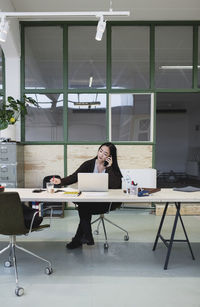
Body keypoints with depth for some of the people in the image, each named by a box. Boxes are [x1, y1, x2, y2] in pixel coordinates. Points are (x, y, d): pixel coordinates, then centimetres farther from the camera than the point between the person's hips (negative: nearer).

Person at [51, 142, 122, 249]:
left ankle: (78, 239, -12)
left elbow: (115, 185, -16)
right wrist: (61, 181, -21)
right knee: (84, 206, -30)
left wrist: (109, 168, -14)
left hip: (105, 202, -3)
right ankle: (87, 237, -16)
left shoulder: (112, 168, 1)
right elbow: (74, 177, -4)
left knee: (84, 206, -27)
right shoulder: (89, 164, 6)